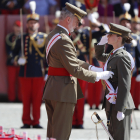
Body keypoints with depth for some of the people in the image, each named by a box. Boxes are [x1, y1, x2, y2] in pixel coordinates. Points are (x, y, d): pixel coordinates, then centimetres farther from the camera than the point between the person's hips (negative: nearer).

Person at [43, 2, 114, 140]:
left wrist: (90, 67, 13)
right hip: (63, 92, -10)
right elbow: (74, 69, -23)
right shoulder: (63, 40, -21)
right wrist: (98, 76, -13)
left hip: (51, 91, 10)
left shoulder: (52, 35, 13)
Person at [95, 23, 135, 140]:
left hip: (120, 104, -10)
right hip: (111, 104, 10)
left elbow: (125, 85, -20)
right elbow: (100, 56, 36)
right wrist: (101, 43, 16)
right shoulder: (113, 55, 12)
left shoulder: (122, 57, -16)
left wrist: (120, 109, -23)